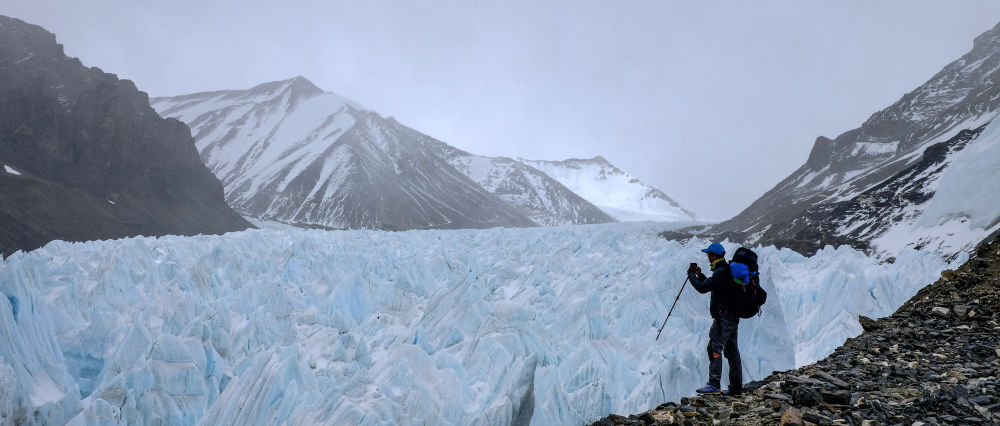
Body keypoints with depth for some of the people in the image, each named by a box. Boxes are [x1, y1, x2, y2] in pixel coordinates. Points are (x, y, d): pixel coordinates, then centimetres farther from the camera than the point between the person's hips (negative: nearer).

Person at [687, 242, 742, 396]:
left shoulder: (720, 272, -16)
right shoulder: (727, 271, 17)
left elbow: (702, 288, -19)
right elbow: (710, 285, 26)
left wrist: (691, 275, -4)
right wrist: (700, 275, 14)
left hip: (723, 317, -10)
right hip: (733, 317, 10)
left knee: (714, 347, -10)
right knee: (732, 351, 11)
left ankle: (714, 384, -13)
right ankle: (736, 387, 14)